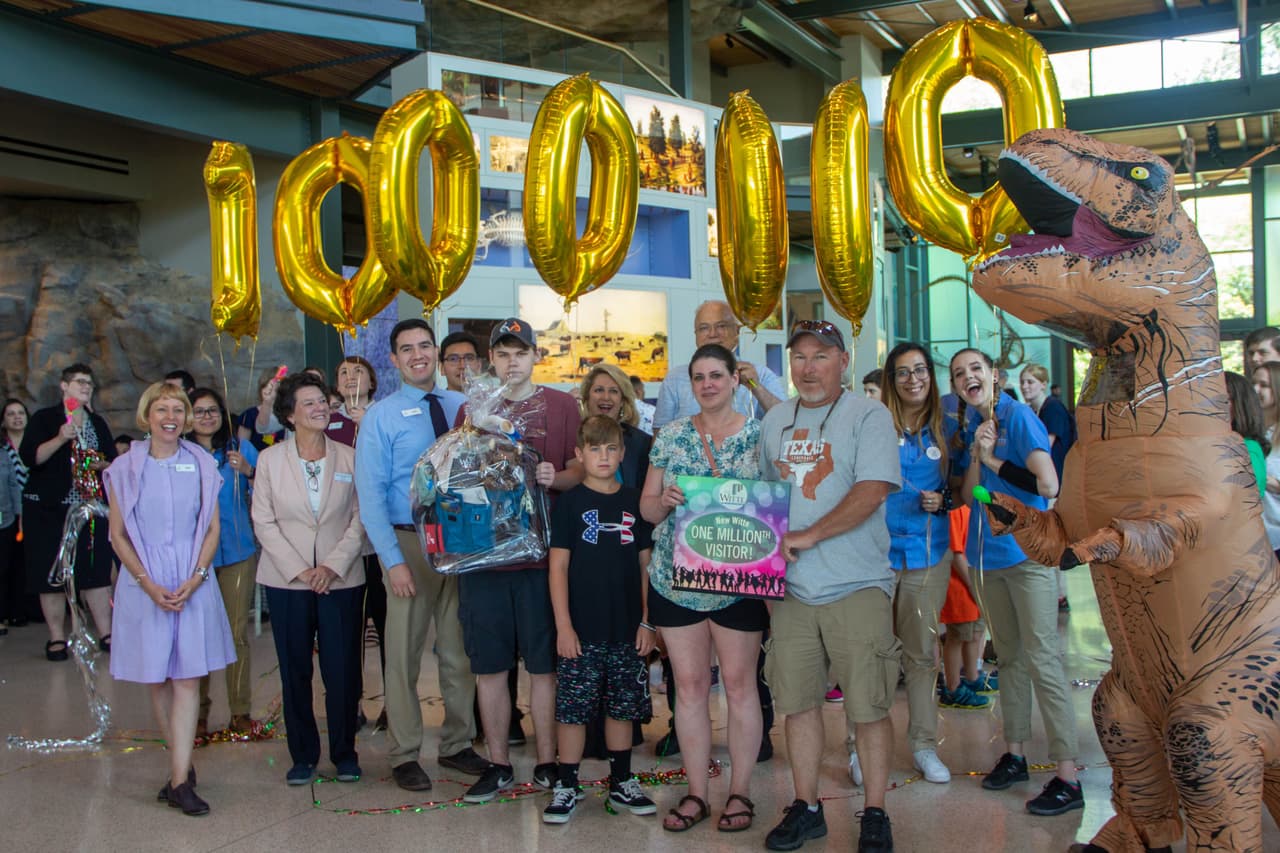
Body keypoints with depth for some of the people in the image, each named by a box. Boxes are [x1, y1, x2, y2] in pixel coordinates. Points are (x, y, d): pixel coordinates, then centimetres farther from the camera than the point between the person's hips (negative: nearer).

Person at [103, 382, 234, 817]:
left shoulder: (202, 465, 5)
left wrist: (194, 579, -8)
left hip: (192, 585, 0)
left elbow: (211, 530, 6)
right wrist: (149, 584, -8)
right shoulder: (125, 468, 3)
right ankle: (183, 765, 21)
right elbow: (118, 535, 2)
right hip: (143, 586, 0)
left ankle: (180, 781, -3)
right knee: (156, 680, 6)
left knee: (187, 679, -4)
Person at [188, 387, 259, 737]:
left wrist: (249, 472, -15)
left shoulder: (242, 449, 5)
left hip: (238, 551, 1)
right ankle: (198, 713, 12)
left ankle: (240, 711, 10)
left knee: (238, 632, 2)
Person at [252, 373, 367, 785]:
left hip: (342, 579, 0)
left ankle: (344, 752, 15)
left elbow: (360, 517, 1)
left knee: (342, 669, 1)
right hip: (287, 580, 0)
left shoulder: (349, 457, 4)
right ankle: (303, 755, 18)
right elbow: (264, 522, 0)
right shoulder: (270, 459, 4)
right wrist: (298, 568, -9)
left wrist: (334, 565, -10)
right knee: (295, 669, 5)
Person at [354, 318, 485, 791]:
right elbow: (370, 494, -8)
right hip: (410, 542, -3)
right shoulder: (381, 416, -3)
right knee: (404, 654, 4)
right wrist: (393, 560, -14)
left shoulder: (461, 406, 6)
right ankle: (404, 755, 18)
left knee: (460, 651, 12)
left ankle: (457, 745, 27)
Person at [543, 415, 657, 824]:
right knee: (572, 708, 2)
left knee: (623, 706, 11)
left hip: (627, 628, 3)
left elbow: (646, 563, 9)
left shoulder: (635, 501, 6)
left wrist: (647, 621, 4)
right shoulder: (570, 502, -1)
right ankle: (567, 787, 15)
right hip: (582, 628, -3)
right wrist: (563, 625, -9)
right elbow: (558, 565, -3)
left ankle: (621, 783, 25)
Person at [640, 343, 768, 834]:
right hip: (676, 579, 2)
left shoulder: (758, 435, 0)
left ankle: (740, 792, 19)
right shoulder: (671, 435, 5)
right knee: (689, 685, 7)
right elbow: (647, 507, 7)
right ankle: (696, 793, 19)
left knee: (738, 683, 5)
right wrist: (664, 501, -15)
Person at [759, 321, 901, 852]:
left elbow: (872, 491, -15)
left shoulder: (868, 416, -4)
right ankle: (806, 808, 23)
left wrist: (808, 536, -18)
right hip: (791, 588, 5)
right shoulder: (774, 423, 14)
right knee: (797, 702, 9)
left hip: (856, 588, -5)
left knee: (868, 707, 0)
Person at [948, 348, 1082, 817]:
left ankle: (1068, 776, -3)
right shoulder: (965, 428, 9)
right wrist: (977, 455, -12)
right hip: (987, 553, 7)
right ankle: (1014, 752, 26)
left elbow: (1047, 485, -19)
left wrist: (992, 459, -11)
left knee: (1042, 659, -7)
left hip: (1027, 551, -7)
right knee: (1008, 656, 15)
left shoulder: (1018, 416, -11)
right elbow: (967, 496, 3)